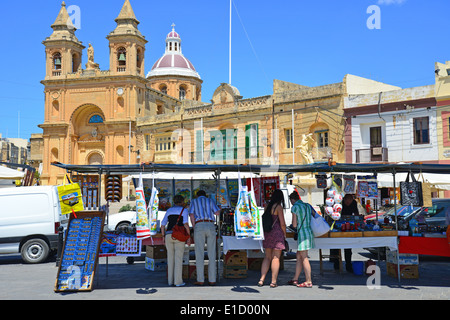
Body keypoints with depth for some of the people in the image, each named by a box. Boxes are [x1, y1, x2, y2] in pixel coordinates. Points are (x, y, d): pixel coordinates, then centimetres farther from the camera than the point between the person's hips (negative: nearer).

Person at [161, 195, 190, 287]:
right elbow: (186, 224, -11)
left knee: (171, 258, 11)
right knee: (178, 258, -2)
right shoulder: (184, 210, 1)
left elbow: (163, 225, 10)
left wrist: (163, 236, 18)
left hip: (168, 235, 4)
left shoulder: (169, 210, 14)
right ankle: (178, 281, -4)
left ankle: (170, 280, 11)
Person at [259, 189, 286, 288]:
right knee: (276, 258, 0)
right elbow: (282, 223, -10)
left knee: (267, 257, 12)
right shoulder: (278, 207, -9)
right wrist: (284, 234, 3)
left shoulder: (267, 206, 9)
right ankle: (273, 282, 2)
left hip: (267, 234, 6)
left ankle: (261, 280, 6)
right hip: (277, 233, -6)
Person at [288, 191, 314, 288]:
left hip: (302, 233, -8)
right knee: (299, 257, 14)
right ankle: (295, 279, 19)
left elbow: (294, 225, -7)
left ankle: (308, 282, -1)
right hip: (309, 232, 8)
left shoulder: (295, 207, -8)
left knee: (304, 258, -3)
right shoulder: (308, 206, 13)